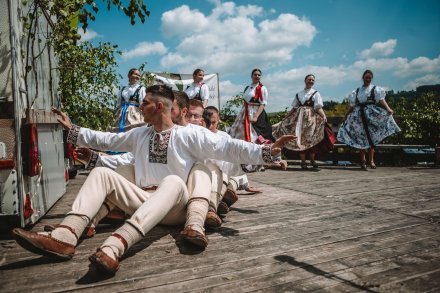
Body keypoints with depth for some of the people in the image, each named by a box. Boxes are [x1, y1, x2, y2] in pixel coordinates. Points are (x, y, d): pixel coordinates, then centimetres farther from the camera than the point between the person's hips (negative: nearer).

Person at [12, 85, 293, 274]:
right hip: (142, 202, 5)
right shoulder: (139, 135, 14)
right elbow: (104, 140, 24)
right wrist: (72, 128, 25)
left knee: (173, 181, -38)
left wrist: (265, 151, -24)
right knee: (102, 173, -12)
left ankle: (115, 246, -55)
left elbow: (228, 148, -12)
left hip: (174, 207, -5)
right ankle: (65, 237, -33)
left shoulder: (188, 135, -3)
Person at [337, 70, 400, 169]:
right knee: (360, 138, 3)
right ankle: (363, 160, 10)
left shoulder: (375, 89, 6)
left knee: (370, 138, -6)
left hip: (371, 115, -3)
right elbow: (352, 106, 19)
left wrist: (388, 108, -25)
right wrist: (346, 116, 18)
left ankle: (371, 160, -6)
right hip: (359, 116, 3)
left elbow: (381, 100, -9)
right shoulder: (356, 91, 16)